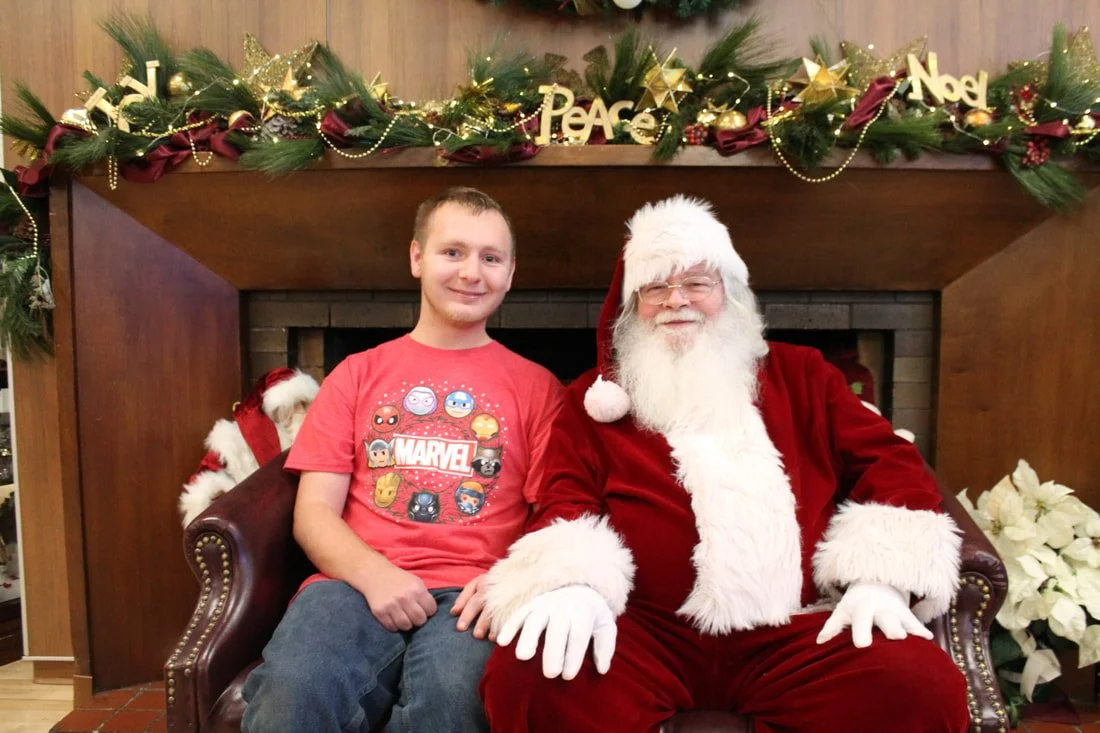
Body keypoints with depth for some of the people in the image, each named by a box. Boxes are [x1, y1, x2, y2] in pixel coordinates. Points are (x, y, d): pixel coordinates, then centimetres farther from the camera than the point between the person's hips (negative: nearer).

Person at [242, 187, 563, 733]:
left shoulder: (536, 387, 13)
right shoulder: (357, 374, 17)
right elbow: (313, 511, 10)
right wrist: (373, 573, -10)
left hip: (469, 596, 0)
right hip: (358, 582, 1)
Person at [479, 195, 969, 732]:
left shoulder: (799, 374, 19)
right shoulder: (594, 397, 15)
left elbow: (887, 461, 14)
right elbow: (565, 498, 4)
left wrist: (878, 575, -4)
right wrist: (572, 581, -19)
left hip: (792, 629, 2)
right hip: (647, 630, -1)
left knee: (922, 687, -26)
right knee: (529, 681, -31)